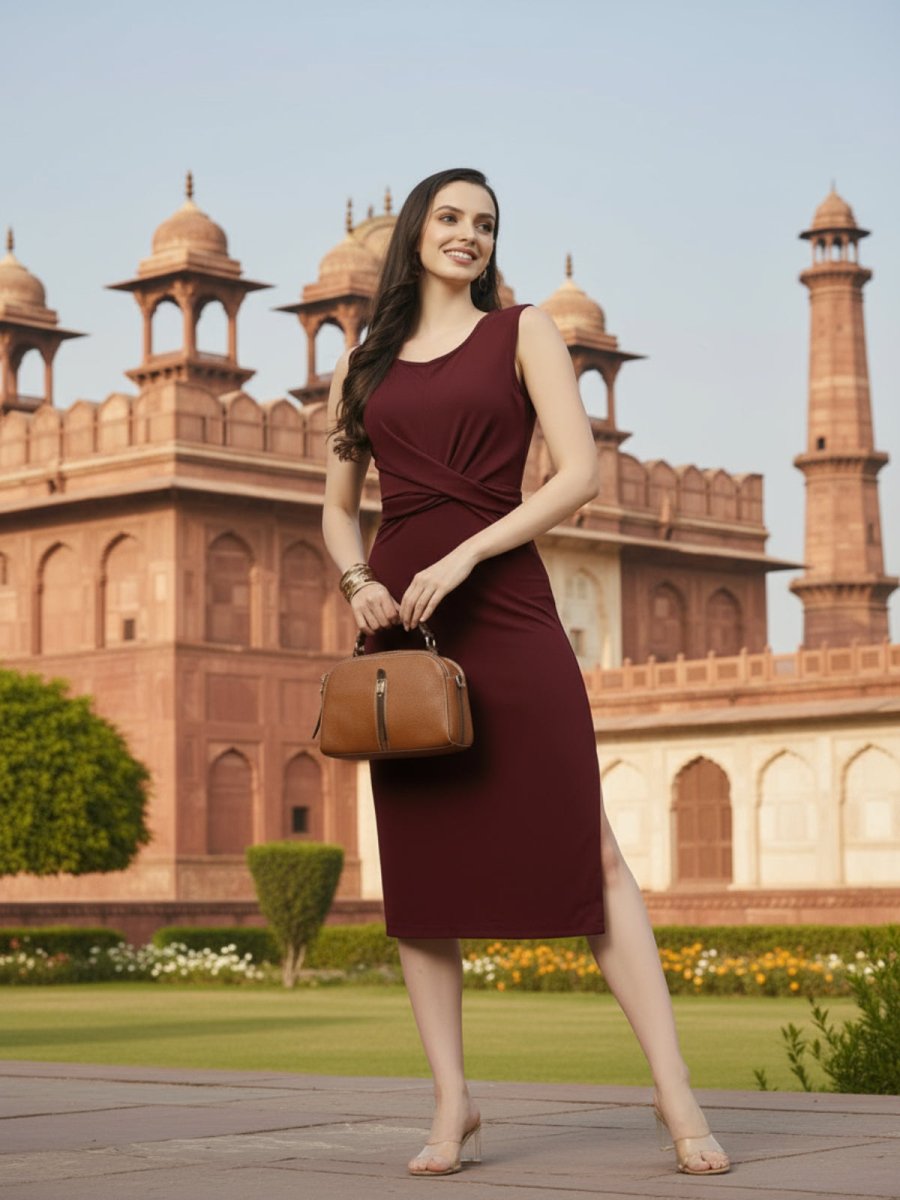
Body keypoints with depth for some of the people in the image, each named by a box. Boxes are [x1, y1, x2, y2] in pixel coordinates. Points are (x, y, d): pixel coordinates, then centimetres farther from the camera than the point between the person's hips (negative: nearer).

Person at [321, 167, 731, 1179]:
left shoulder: (521, 331, 8)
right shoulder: (363, 364, 16)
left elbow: (579, 472, -3)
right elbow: (336, 506, 20)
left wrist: (462, 555, -13)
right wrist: (356, 580, -2)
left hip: (504, 607, -3)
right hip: (401, 621, 3)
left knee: (586, 848, -8)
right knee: (417, 867, 1)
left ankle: (675, 1095, -8)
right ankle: (453, 1107, 7)